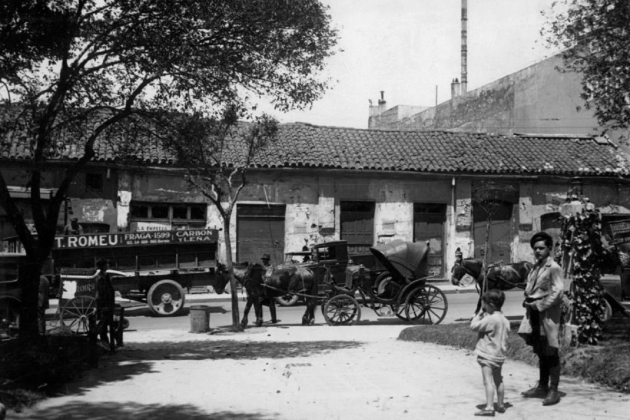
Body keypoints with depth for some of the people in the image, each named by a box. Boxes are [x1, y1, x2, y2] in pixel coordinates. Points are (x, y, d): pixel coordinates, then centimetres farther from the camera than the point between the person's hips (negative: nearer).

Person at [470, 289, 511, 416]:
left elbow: (473, 326, -16)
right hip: (500, 354, 9)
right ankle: (500, 405, 29)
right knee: (498, 380, 19)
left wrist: (479, 314, -6)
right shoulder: (504, 320, 7)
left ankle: (489, 407, -15)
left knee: (488, 381, -10)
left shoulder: (490, 319, -20)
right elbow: (505, 336, 14)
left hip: (488, 355, -9)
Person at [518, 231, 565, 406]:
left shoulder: (554, 268, -11)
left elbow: (558, 292, -18)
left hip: (547, 315, -8)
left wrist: (539, 305, -16)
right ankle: (542, 387, 24)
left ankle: (553, 391, 5)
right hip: (534, 313, 8)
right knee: (540, 353, 15)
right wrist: (527, 300, 4)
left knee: (550, 353, -2)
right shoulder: (536, 267, 14)